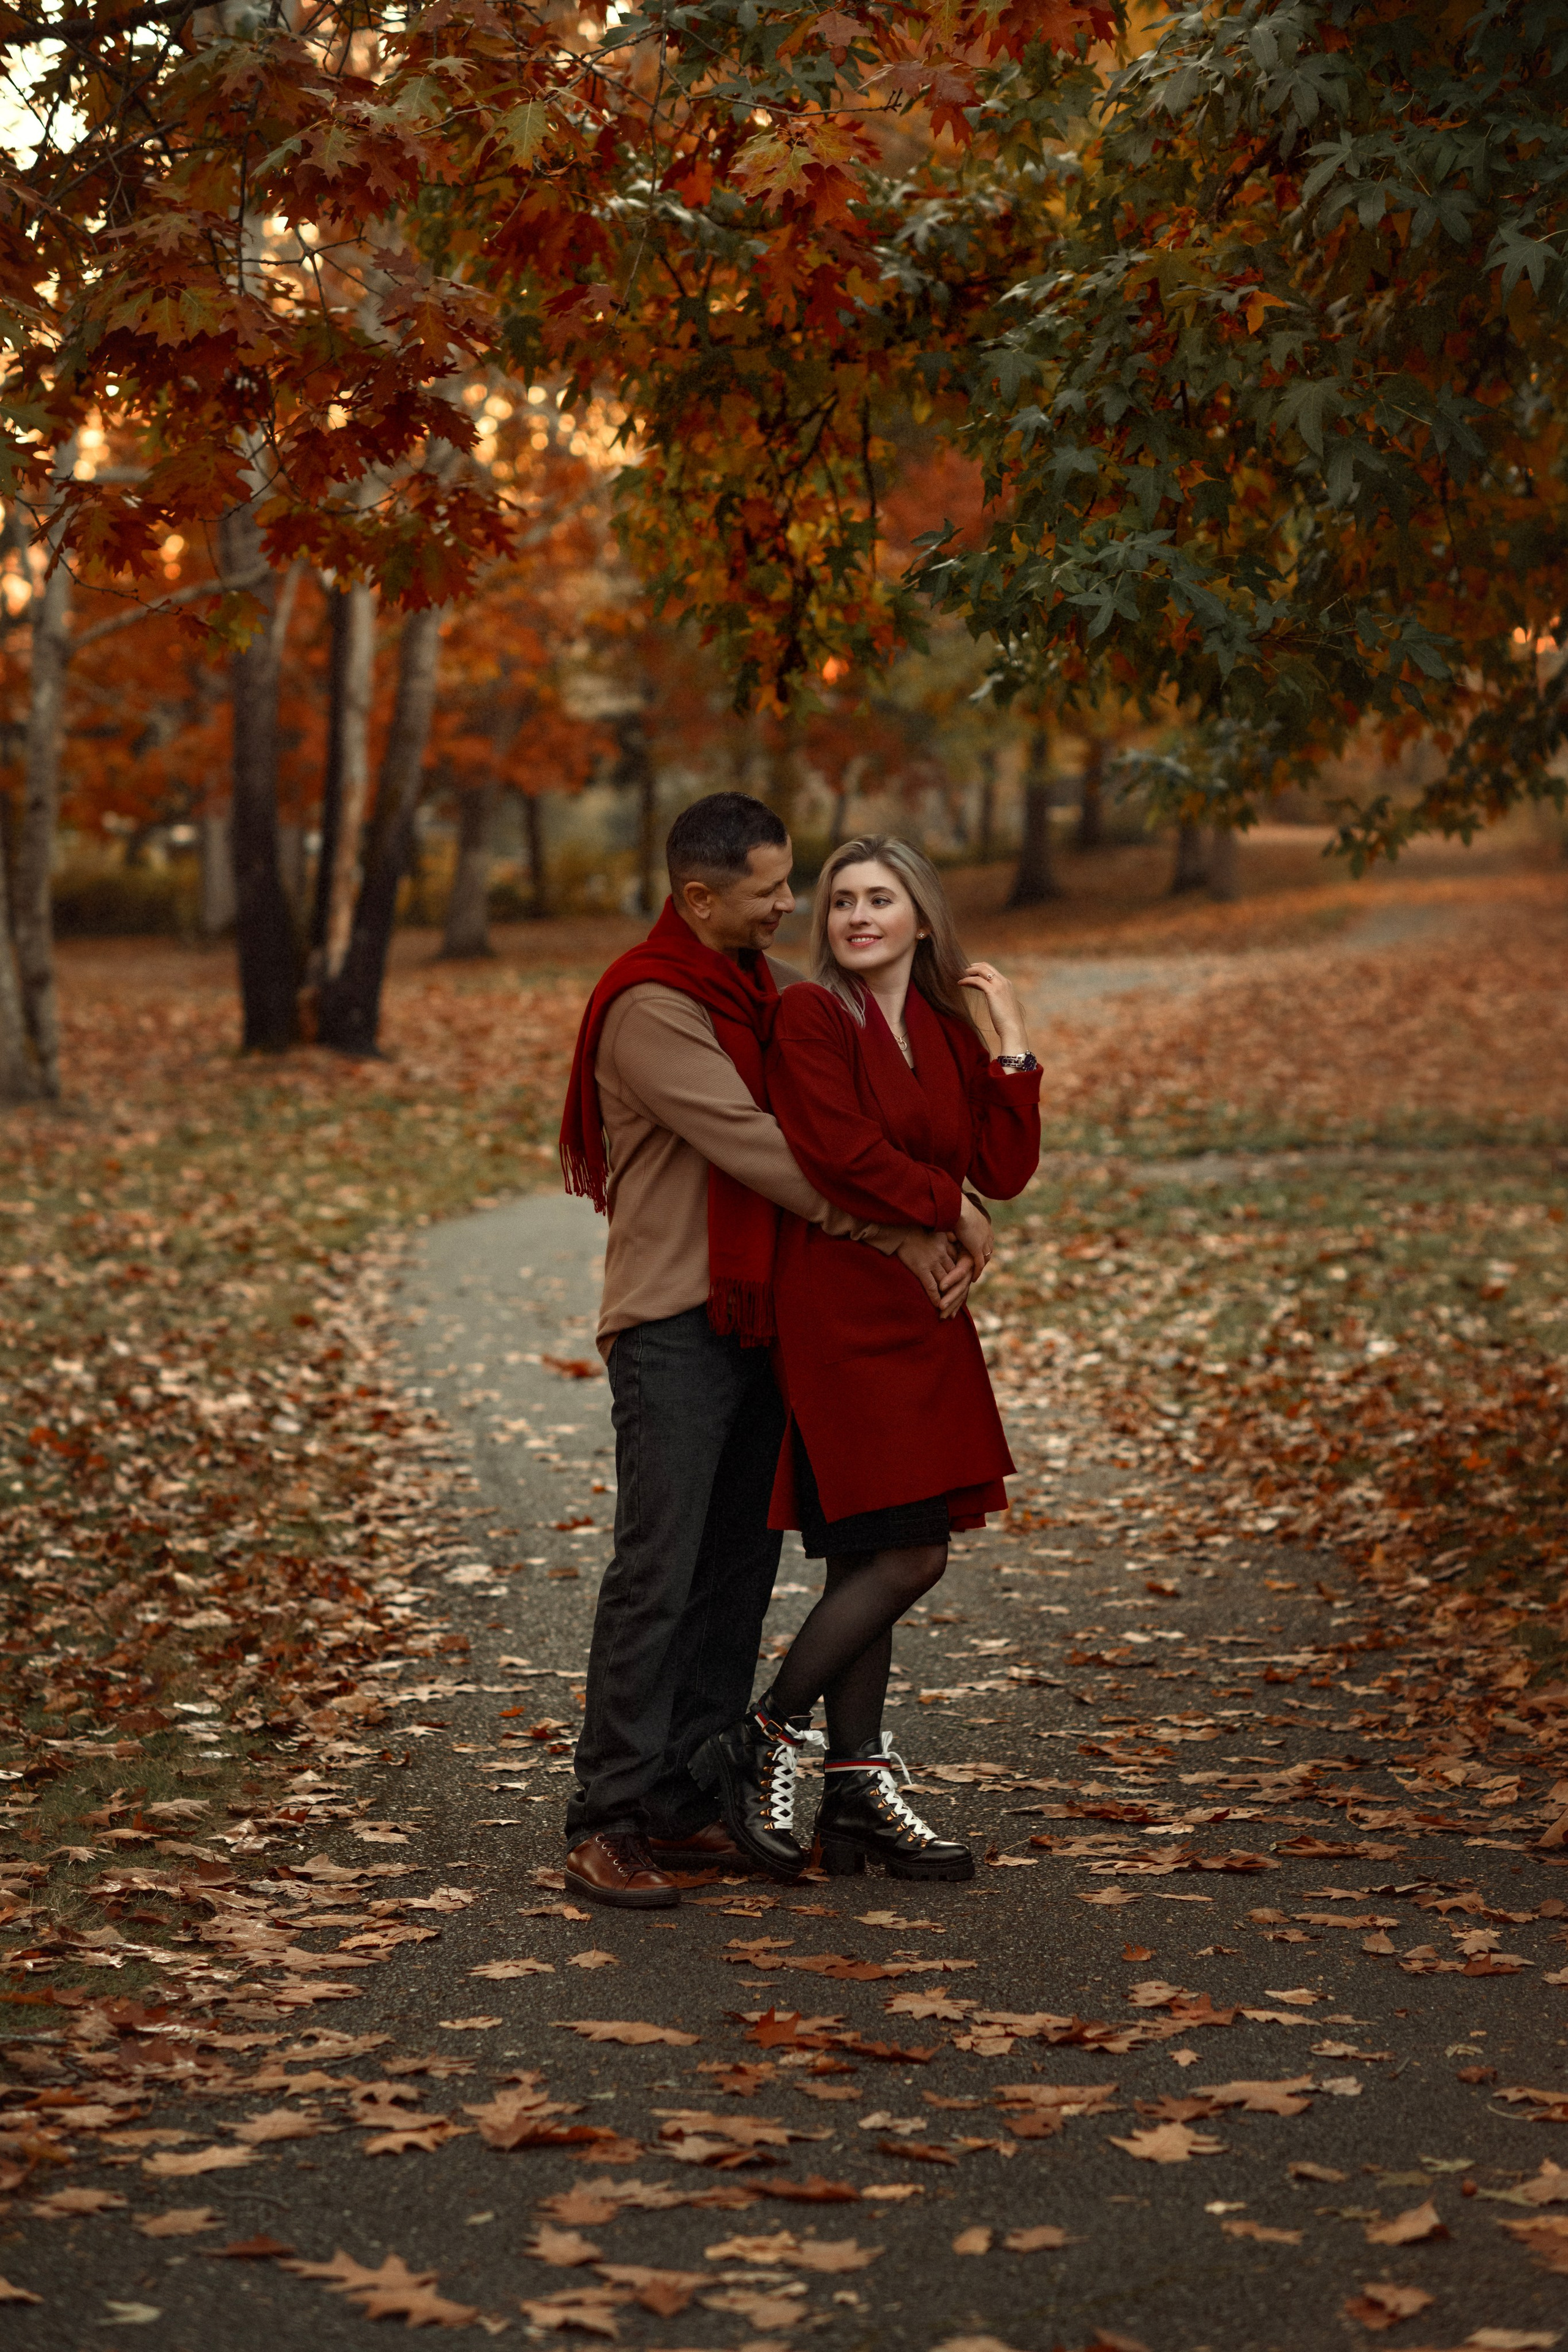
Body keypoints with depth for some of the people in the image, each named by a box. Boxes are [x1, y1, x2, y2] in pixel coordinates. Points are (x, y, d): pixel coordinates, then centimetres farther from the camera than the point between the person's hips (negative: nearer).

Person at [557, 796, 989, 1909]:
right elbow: (754, 1148, -19)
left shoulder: (778, 991, 12)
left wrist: (953, 1211, -6)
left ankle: (689, 1805, 17)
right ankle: (609, 1825, -7)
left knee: (739, 1568, 9)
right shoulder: (651, 1010, -13)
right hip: (673, 1324, -8)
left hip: (762, 1315, 8)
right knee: (657, 1573, -10)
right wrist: (896, 1233, -17)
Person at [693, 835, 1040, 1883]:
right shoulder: (810, 1018, -7)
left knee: (869, 1562, 10)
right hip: (840, 1312, -7)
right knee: (906, 1555, -11)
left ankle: (858, 1792, 15)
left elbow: (1005, 1171, 4)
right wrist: (949, 1207, -5)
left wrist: (1012, 1042, -2)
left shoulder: (949, 1031, 13)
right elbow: (843, 1153, -17)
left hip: (920, 1315, 7)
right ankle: (761, 1742, 2)